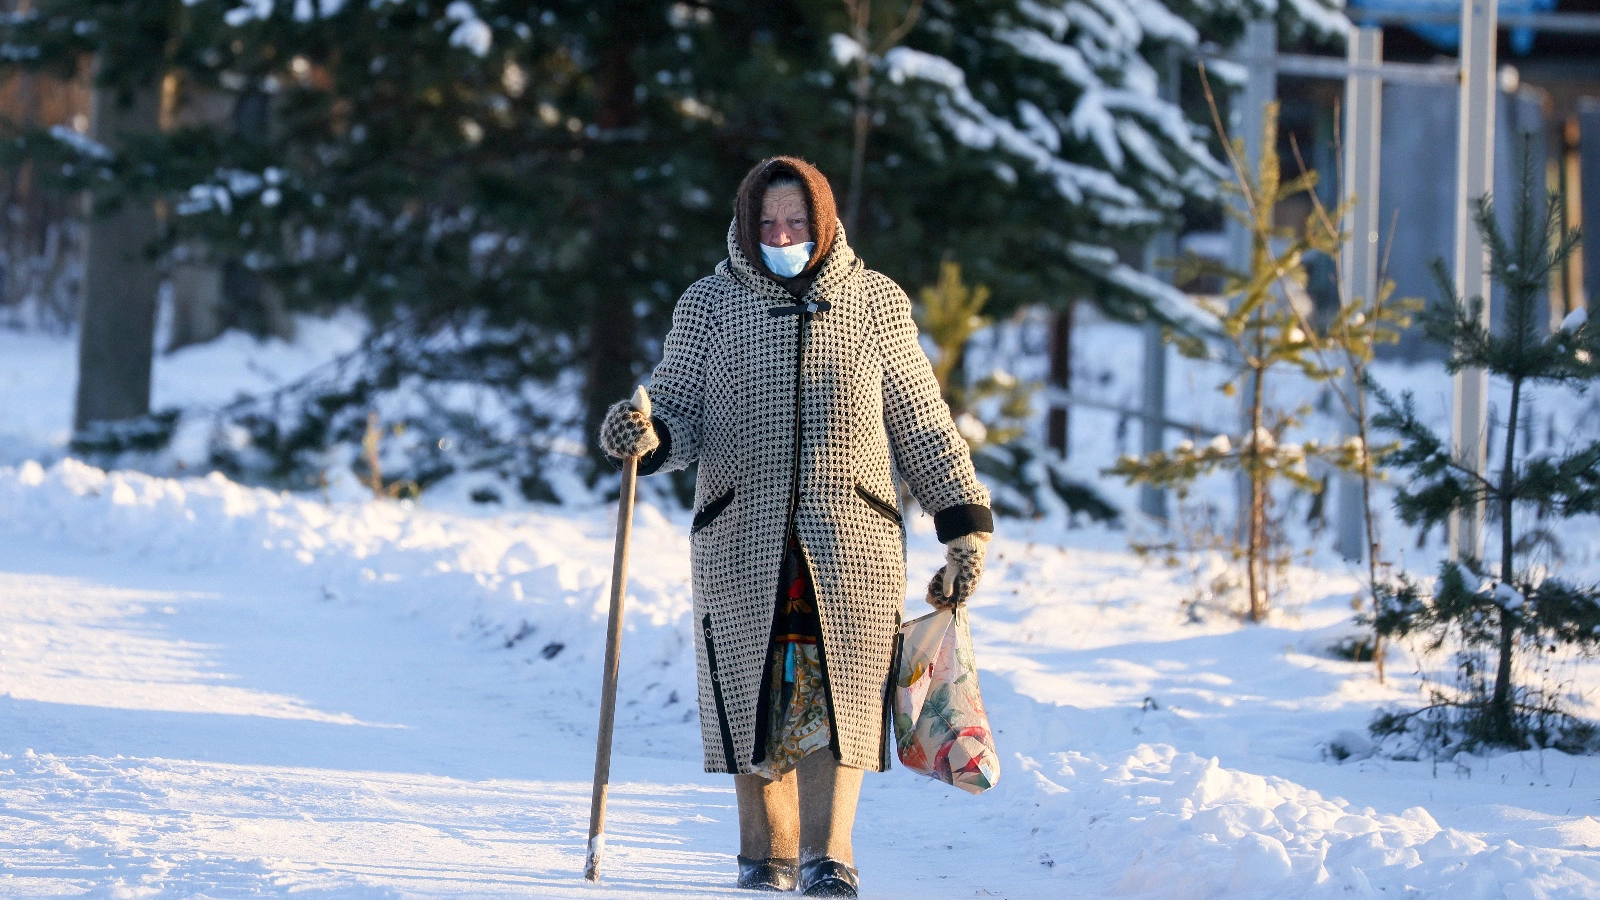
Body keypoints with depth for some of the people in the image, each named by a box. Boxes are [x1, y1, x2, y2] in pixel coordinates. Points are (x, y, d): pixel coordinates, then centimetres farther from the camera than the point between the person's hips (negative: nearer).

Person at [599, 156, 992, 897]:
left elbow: (922, 425, 11)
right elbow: (679, 411, 1)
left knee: (837, 694, -10)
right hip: (742, 538, 1)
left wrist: (964, 526, 8)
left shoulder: (876, 304, 7)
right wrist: (645, 436, -23)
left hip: (850, 540, -1)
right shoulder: (709, 305, 6)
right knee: (755, 695, 5)